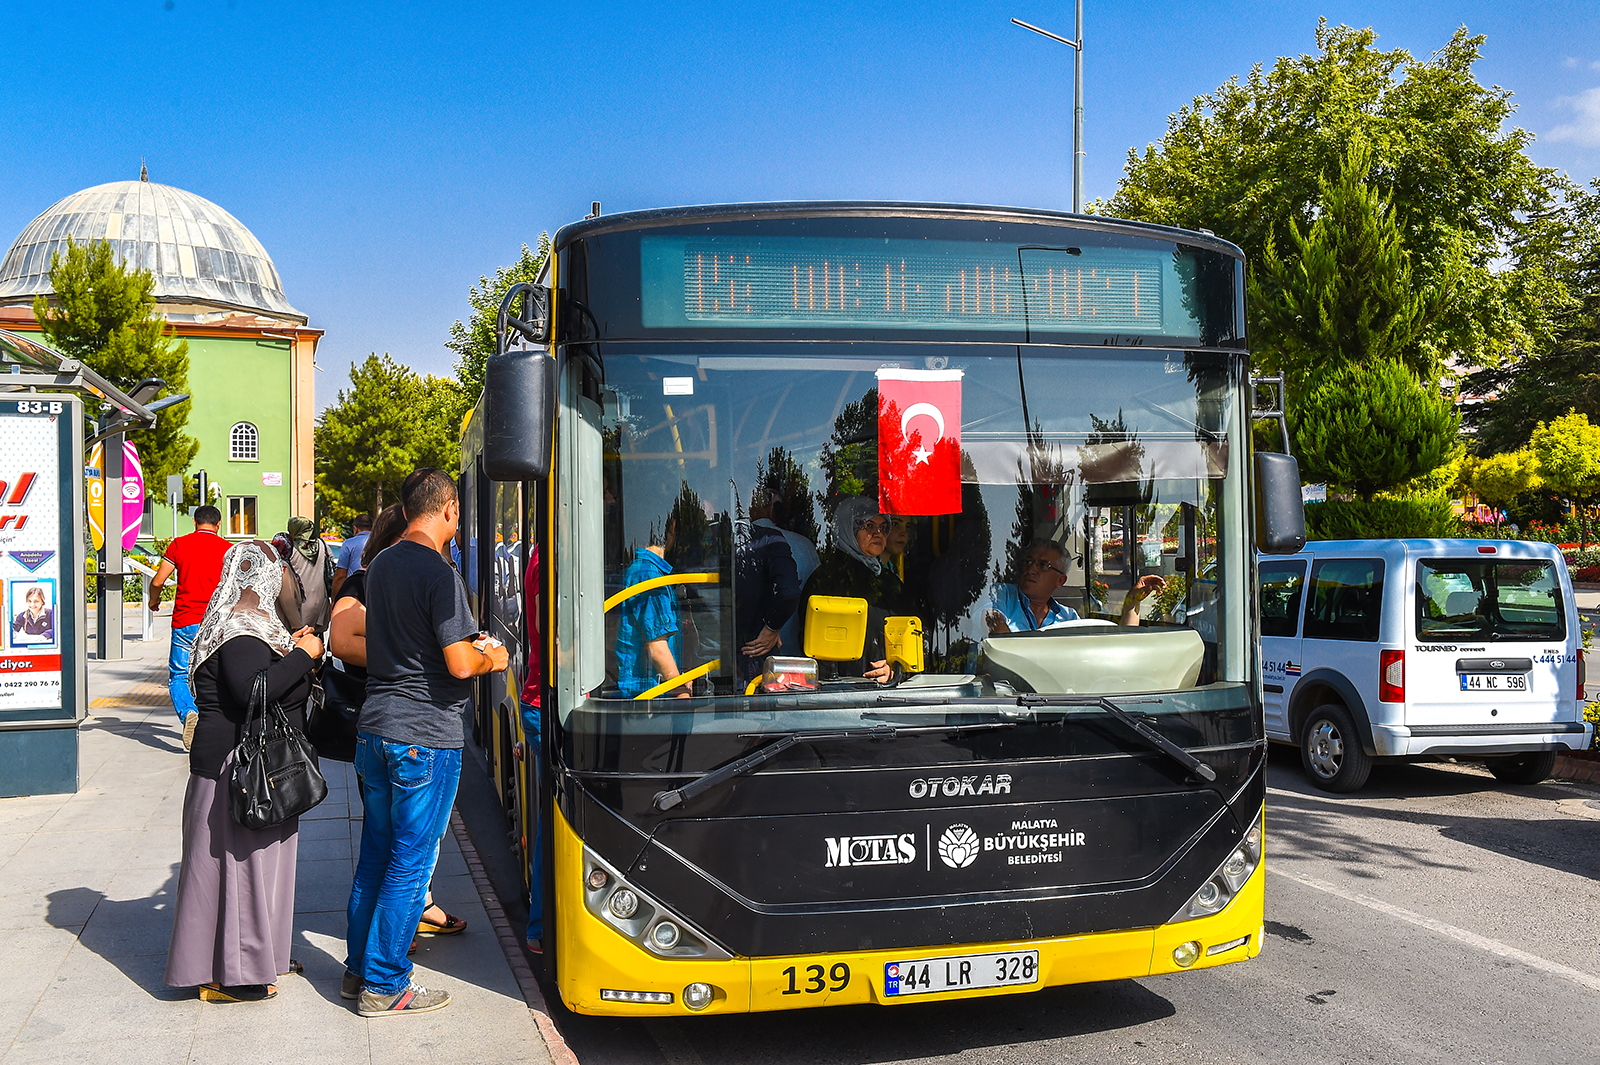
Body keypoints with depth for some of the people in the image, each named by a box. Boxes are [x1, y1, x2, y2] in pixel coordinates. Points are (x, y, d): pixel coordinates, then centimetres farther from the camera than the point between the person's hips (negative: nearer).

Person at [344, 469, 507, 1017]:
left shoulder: (381, 564, 11)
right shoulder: (439, 574, -16)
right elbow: (459, 665, -20)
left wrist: (466, 642, 20)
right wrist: (490, 658, 0)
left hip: (374, 726, 8)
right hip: (425, 737, -8)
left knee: (376, 852, 18)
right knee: (411, 862, 2)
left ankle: (360, 963, 29)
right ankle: (384, 984, 10)